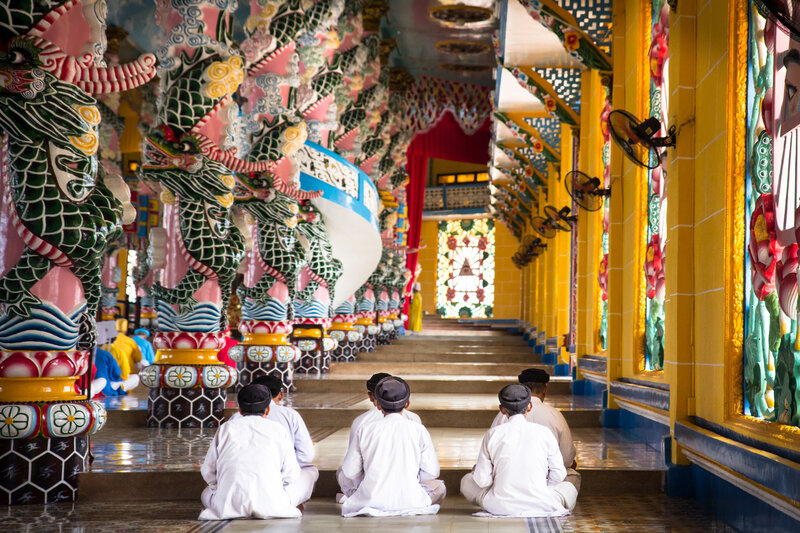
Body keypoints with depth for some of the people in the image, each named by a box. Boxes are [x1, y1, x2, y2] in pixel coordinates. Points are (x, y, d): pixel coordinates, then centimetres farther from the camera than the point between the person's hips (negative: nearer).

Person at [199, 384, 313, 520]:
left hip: (230, 505, 0)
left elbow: (208, 470, 15)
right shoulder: (278, 430, 10)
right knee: (306, 480, 26)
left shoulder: (226, 428, 14)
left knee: (207, 493, 35)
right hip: (270, 505, 0)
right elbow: (291, 474, 11)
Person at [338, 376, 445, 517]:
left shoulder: (365, 430, 2)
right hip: (409, 501, -3)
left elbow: (349, 472, 5)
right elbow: (431, 472, 2)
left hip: (371, 499, 3)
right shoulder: (419, 430, -1)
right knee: (439, 486, 27)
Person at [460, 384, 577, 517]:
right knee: (569, 487, 29)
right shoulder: (544, 432, -2)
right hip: (539, 505, -1)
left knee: (467, 481, 27)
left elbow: (482, 480, -2)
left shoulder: (492, 434, -3)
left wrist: (476, 470, 21)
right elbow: (558, 474, 4)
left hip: (500, 506, 1)